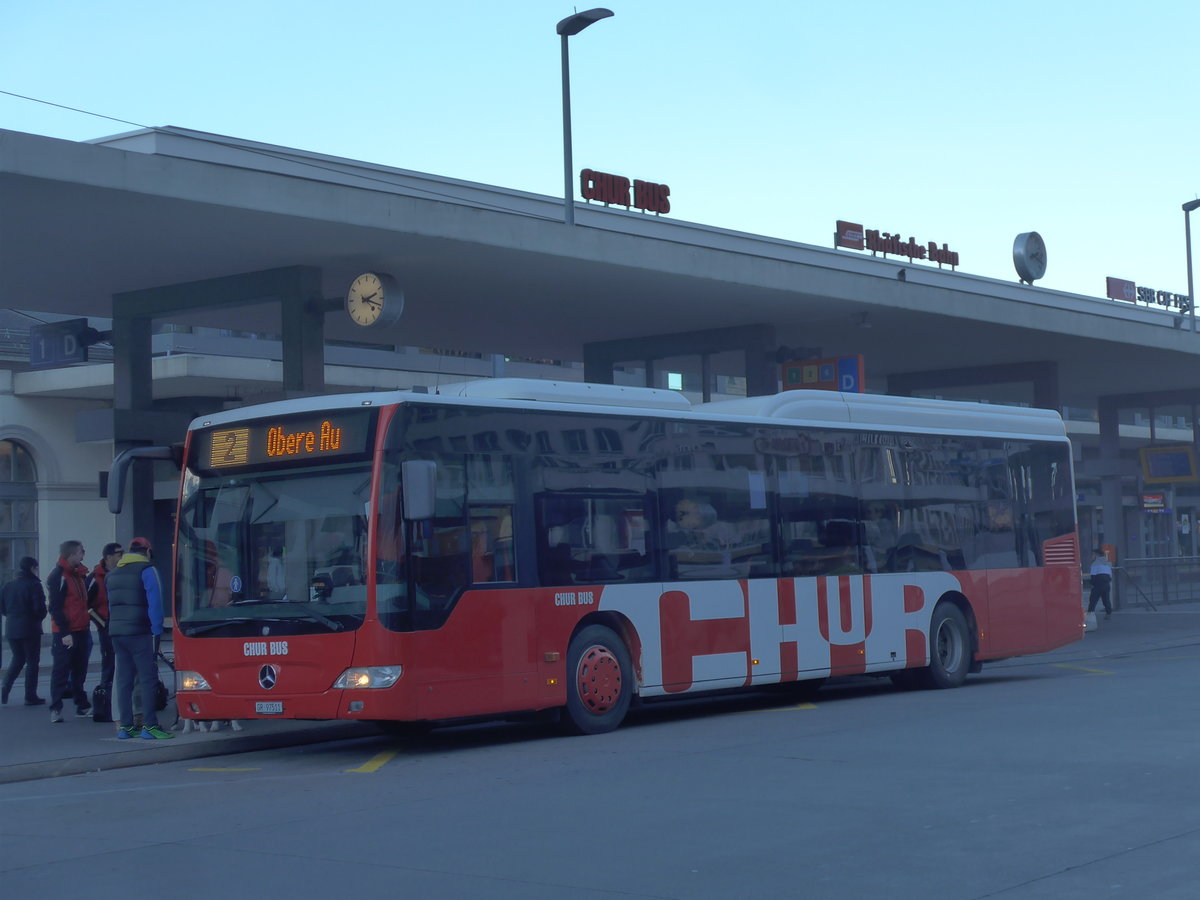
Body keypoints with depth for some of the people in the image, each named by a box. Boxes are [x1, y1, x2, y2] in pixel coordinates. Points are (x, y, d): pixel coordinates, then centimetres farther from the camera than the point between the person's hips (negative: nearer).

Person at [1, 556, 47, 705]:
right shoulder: (33, 585, -13)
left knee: (17, 659, 20)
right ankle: (30, 696, 4)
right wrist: (39, 618, 3)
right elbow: (40, 608, -17)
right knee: (32, 662, 4)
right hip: (30, 629, -6)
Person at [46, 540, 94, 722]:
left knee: (80, 670, 13)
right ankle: (56, 709, -1)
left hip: (81, 630, 8)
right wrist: (64, 633, -20)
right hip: (66, 633, -8)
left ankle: (82, 706, 19)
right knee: (61, 671, -4)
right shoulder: (58, 576, -12)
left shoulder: (79, 574, 15)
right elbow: (55, 607, -16)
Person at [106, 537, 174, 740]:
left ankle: (125, 726, 8)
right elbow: (155, 602, -12)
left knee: (123, 679, 8)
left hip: (117, 632, 7)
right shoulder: (146, 570, -4)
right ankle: (149, 725, -11)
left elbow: (111, 604, 20)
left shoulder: (113, 573, 19)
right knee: (148, 678, -6)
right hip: (139, 632, -7)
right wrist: (157, 630, -11)